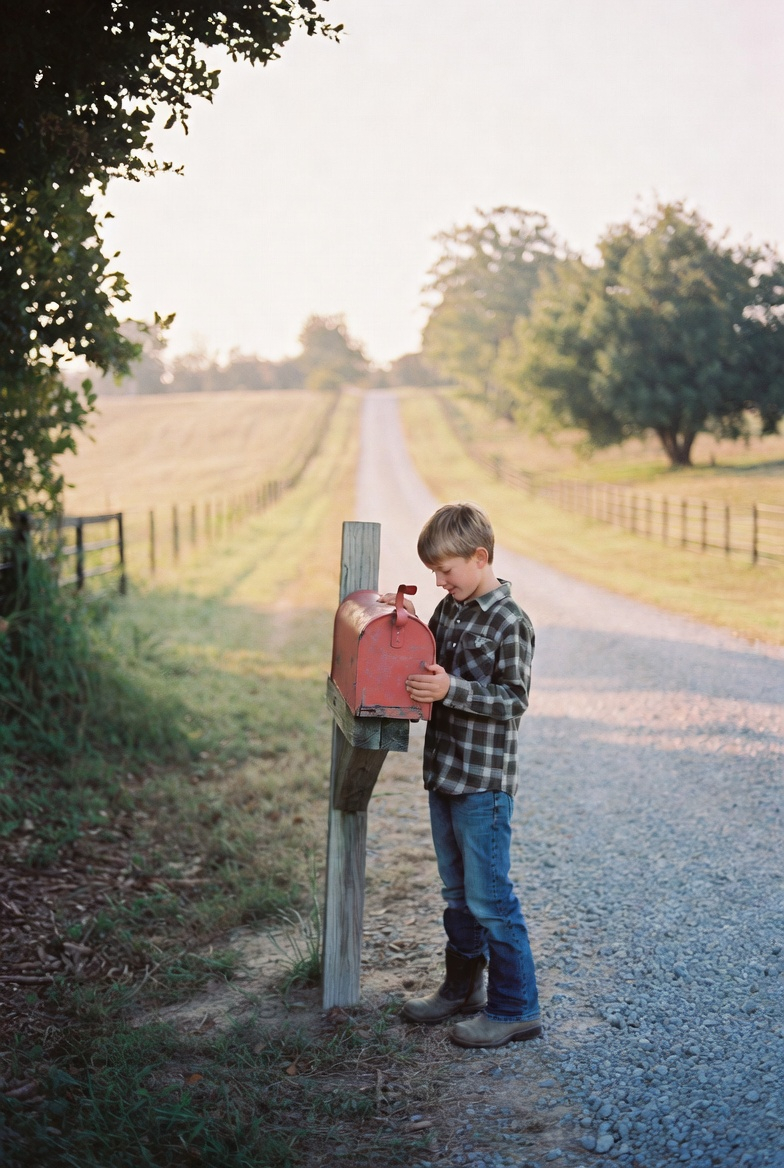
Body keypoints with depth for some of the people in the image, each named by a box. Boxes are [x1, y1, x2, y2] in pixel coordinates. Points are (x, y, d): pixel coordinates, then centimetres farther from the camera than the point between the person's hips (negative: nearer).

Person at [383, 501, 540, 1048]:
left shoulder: (510, 623, -16)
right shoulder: (450, 609, 9)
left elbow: (513, 700, -18)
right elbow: (433, 668, 18)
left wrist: (451, 689, -28)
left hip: (484, 782, -8)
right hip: (444, 772, 9)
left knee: (489, 896, -3)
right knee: (457, 890, 18)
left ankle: (515, 1008, 8)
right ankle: (462, 987, 32)